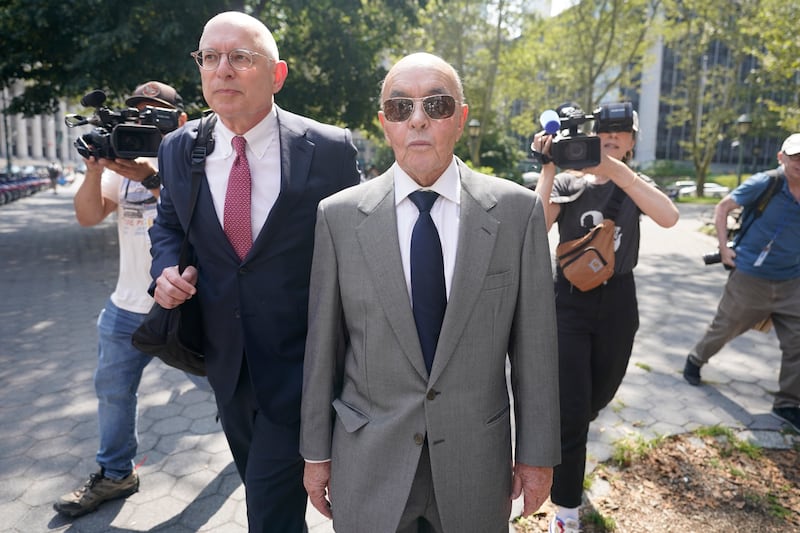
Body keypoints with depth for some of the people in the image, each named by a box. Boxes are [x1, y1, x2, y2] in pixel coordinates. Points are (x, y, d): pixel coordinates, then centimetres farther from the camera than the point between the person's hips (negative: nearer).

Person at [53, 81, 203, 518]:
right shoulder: (122, 162, 5)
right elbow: (88, 216, -4)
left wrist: (151, 178, -37)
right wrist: (95, 168, -20)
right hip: (127, 308, 5)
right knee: (113, 391, 16)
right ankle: (115, 474, 36)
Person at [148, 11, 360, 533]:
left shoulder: (330, 149, -13)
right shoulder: (179, 149, -1)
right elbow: (168, 224, 15)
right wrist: (167, 268, -8)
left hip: (301, 359, -4)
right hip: (225, 359, 5)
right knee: (257, 481, 25)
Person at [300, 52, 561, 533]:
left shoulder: (518, 210, -7)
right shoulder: (339, 215, -7)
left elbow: (533, 342, -3)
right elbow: (322, 344, -2)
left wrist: (538, 453, 1)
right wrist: (316, 451, 4)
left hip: (477, 461, 1)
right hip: (368, 464, 0)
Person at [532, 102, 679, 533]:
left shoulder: (636, 185, 3)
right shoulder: (567, 183, -1)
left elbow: (669, 217, -21)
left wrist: (614, 168, -30)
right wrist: (548, 169, -23)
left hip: (618, 303, 3)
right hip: (570, 300, -3)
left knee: (598, 397, 19)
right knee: (570, 409, -3)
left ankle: (567, 438, 52)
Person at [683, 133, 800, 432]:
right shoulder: (763, 184, -13)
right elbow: (723, 207, -6)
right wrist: (723, 248, -12)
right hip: (750, 276, -4)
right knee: (724, 328, 11)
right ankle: (695, 360, 39)